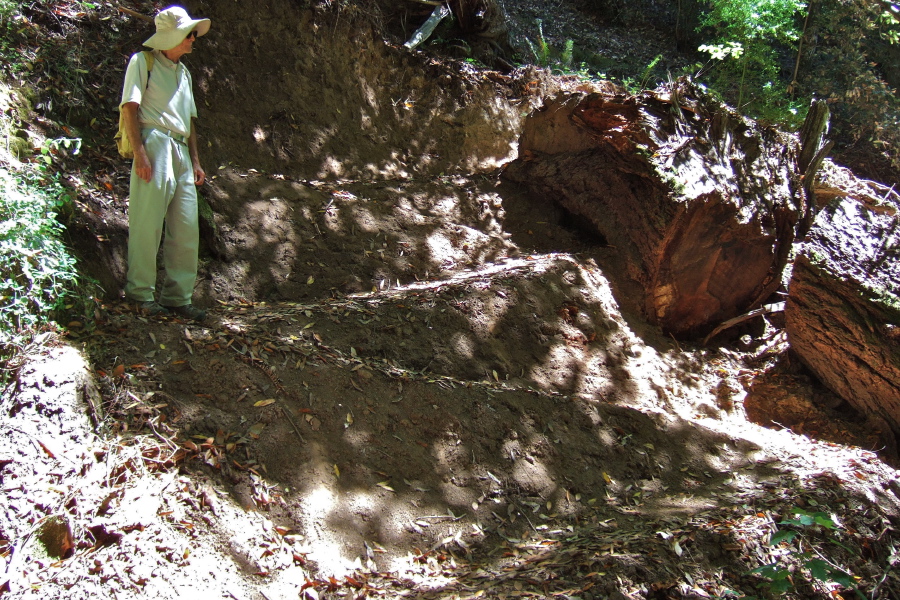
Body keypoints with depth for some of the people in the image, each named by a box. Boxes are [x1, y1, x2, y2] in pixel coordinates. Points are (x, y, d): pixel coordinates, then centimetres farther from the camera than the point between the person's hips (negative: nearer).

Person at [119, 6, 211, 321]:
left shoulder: (184, 72, 25)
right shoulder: (143, 62, 3)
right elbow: (130, 107, -6)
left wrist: (195, 160, 17)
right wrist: (140, 152, -17)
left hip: (181, 152, 7)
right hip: (154, 144, -7)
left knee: (187, 228, 2)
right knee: (147, 223, -7)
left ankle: (177, 297, 7)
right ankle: (140, 293, 1)